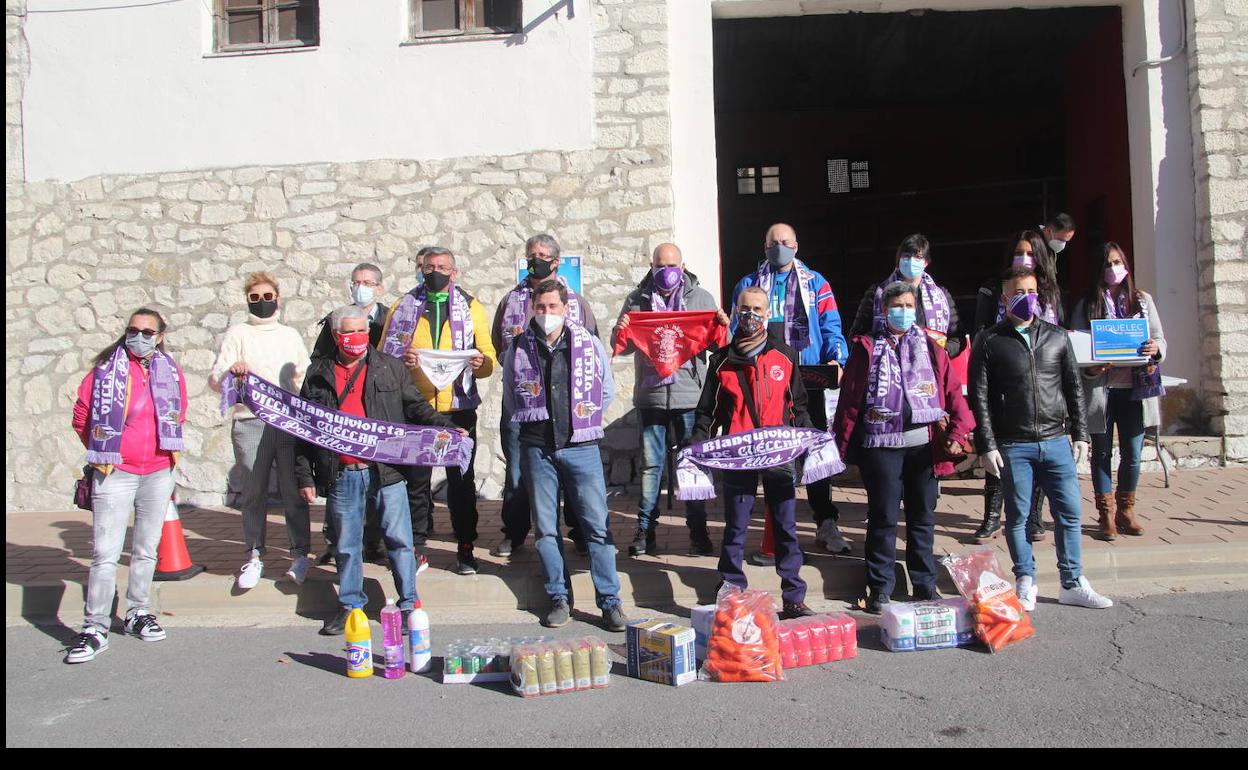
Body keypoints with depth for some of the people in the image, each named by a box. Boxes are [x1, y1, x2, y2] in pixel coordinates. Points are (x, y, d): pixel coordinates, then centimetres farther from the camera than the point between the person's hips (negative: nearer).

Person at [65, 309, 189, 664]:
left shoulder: (171, 372, 4)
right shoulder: (107, 368, -6)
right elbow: (82, 416, 1)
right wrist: (102, 452, 6)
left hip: (159, 474, 4)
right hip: (115, 474, -3)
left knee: (147, 549, 13)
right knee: (105, 553, -6)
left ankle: (138, 614, 27)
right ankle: (95, 628, 2)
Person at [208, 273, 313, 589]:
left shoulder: (291, 335, 18)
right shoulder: (238, 333, 10)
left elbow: (306, 379, 23)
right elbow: (215, 380, 3)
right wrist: (230, 370, -19)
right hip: (250, 423, -1)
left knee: (293, 489, 0)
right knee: (254, 492, 2)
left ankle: (300, 554, 8)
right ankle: (254, 557, 12)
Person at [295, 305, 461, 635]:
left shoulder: (390, 368, 6)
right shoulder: (318, 375, 9)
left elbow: (416, 407, 7)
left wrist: (447, 428, -10)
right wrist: (305, 476, 6)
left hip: (385, 472, -1)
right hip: (341, 476, 1)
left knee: (399, 540, 3)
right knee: (346, 546, 13)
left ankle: (409, 604, 14)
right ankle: (350, 605, 27)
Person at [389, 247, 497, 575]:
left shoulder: (471, 307, 9)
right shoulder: (405, 307, 9)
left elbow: (489, 356, 5)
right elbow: (383, 354, 6)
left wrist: (480, 363, -18)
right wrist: (400, 360, -15)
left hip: (459, 407, 0)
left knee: (462, 479, 5)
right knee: (416, 480, 5)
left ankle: (465, 547, 15)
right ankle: (416, 547, 17)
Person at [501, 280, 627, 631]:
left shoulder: (590, 344, 0)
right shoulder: (518, 349, 3)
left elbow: (607, 392, 12)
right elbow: (511, 400, 16)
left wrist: (582, 421, 10)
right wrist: (535, 422, 11)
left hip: (581, 447, -1)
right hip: (537, 449, 2)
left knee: (597, 526, -1)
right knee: (546, 528, 8)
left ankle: (609, 601, 8)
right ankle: (559, 598, 20)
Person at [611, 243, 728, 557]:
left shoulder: (701, 298, 8)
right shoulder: (637, 300, 8)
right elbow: (622, 347, 9)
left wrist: (723, 327, -14)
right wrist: (620, 333, -14)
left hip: (690, 394, 0)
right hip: (651, 395, 0)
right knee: (651, 464, 6)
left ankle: (698, 531, 14)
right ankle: (645, 530, 14)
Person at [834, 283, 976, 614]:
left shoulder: (931, 347, 10)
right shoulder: (867, 348, 4)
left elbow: (953, 391, 3)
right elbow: (850, 399, 1)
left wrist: (959, 432, -11)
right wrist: (842, 444, -3)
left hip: (925, 444, 2)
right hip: (881, 446, -2)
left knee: (923, 517, 11)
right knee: (883, 518, 3)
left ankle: (925, 584, 24)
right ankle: (880, 587, 14)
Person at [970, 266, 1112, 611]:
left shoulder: (1057, 336, 9)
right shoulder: (989, 342, -1)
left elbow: (1074, 387, 13)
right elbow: (979, 397, -3)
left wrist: (1080, 434, 8)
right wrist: (987, 446, -8)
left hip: (1056, 442, 3)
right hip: (1013, 447, -3)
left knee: (1069, 512, 5)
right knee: (1017, 516, 5)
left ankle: (1072, 584, 18)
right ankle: (1026, 583, 19)